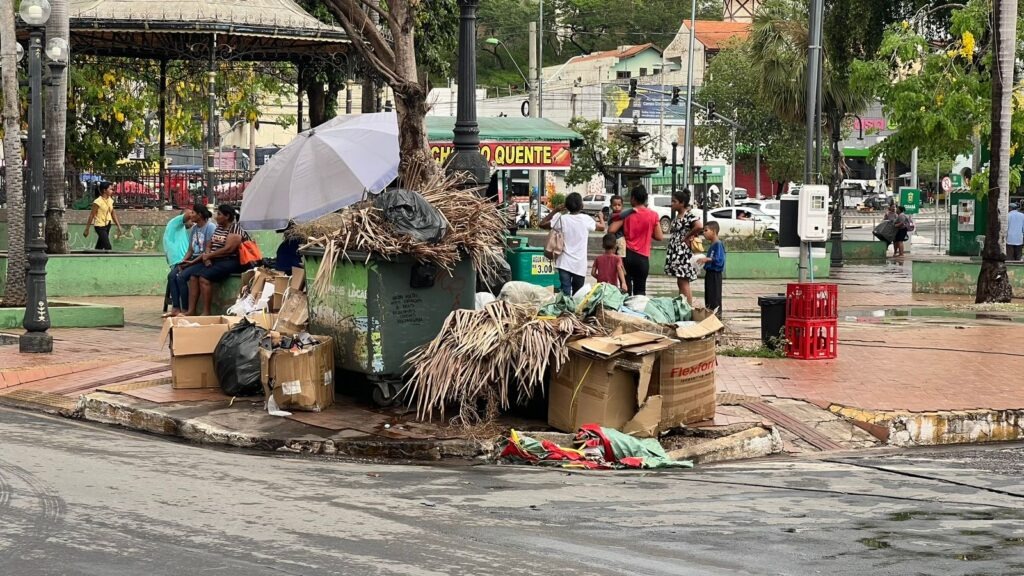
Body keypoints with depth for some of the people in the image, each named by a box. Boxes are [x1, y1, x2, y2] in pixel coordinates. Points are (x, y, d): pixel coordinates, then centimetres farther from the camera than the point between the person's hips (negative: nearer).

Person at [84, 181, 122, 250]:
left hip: (107, 226, 7)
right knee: (108, 247, -12)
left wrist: (118, 226, 13)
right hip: (100, 226, -7)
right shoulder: (98, 202, -15)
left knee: (99, 247, 15)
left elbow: (113, 214, 15)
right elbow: (92, 215, -10)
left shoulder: (110, 200, 6)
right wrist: (87, 229, -7)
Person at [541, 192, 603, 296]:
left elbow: (542, 224, 5)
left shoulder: (562, 219, -6)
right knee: (578, 295, 12)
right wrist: (601, 217, 35)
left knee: (565, 293, -6)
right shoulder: (586, 219, -4)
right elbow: (602, 227, 14)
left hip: (565, 263, -1)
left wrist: (555, 211, 12)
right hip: (580, 264, 1)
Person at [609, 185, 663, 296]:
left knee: (626, 288, 7)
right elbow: (659, 236, -3)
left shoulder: (627, 214, -3)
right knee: (640, 289, 7)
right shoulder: (653, 215, -4)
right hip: (643, 257, 0)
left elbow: (612, 230, -9)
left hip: (627, 254, 0)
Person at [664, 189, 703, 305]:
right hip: (676, 252, 9)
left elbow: (699, 227, -29)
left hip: (683, 252, -9)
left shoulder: (689, 215, -14)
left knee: (684, 283, -8)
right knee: (680, 283, 12)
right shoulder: (677, 215, 13)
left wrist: (687, 236, -16)